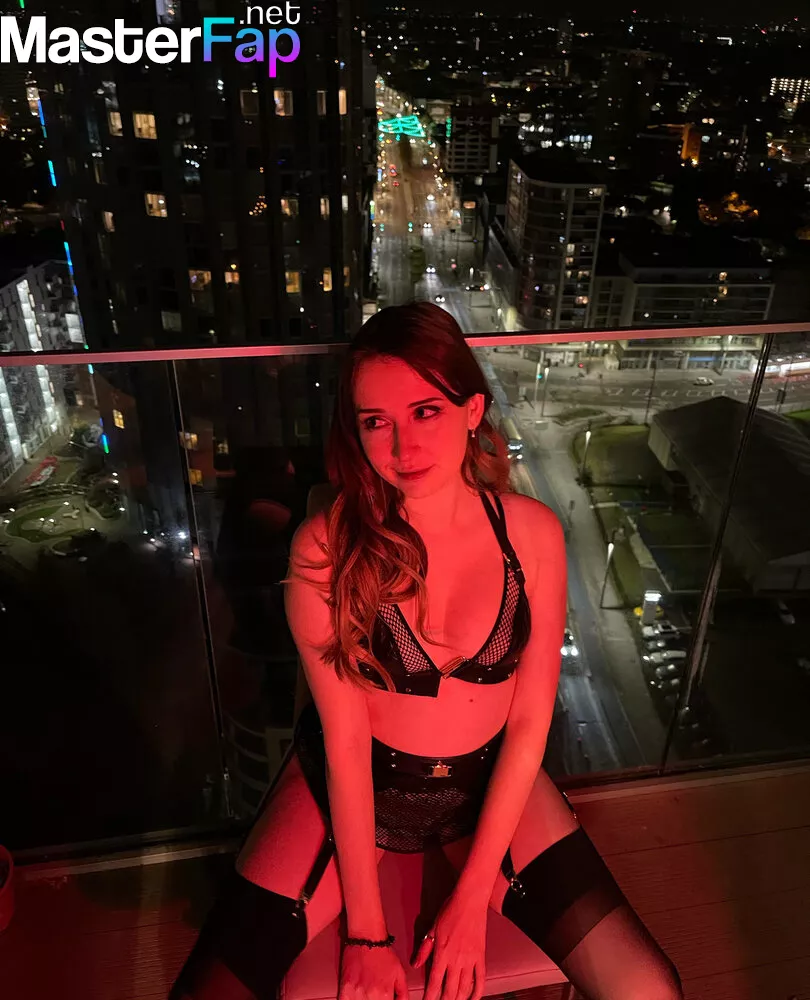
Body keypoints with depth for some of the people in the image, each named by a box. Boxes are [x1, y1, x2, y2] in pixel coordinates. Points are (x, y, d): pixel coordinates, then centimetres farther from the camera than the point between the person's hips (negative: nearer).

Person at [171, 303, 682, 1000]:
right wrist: (367, 930, -12)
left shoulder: (533, 533, -14)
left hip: (491, 783, 2)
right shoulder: (326, 547, -19)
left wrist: (470, 901, -10)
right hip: (352, 786, -1)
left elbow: (529, 723, -10)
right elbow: (345, 740, -16)